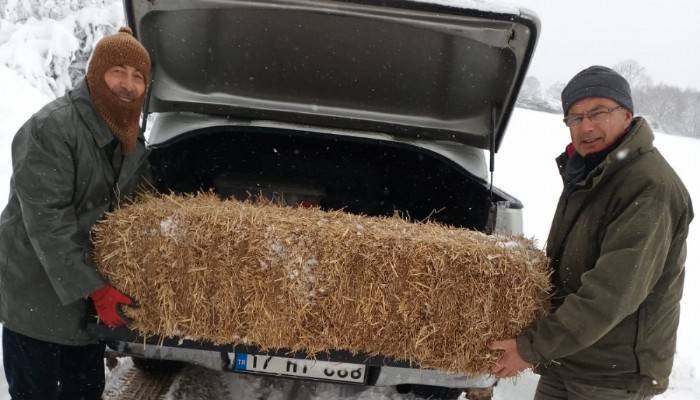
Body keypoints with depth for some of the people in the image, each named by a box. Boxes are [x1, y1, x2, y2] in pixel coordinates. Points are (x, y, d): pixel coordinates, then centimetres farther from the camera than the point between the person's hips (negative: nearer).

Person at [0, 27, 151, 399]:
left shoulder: (131, 138, 4)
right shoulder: (48, 129, -21)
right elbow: (47, 223, -24)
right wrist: (95, 290, -24)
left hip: (89, 286, 7)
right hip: (36, 294, -7)